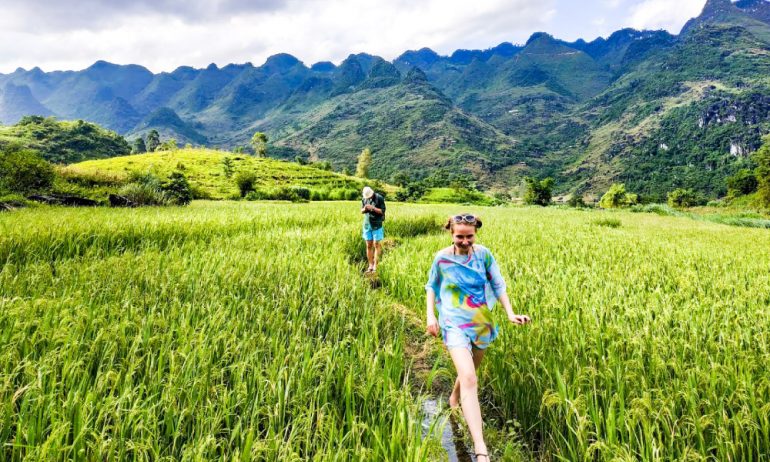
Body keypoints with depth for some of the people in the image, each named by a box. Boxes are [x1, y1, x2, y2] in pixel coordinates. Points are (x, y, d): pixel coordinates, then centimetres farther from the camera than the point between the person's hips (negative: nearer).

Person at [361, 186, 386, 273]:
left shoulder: (379, 198, -8)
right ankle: (370, 266, 11)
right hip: (367, 225, 4)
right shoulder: (364, 199, 6)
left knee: (377, 245, -3)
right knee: (369, 246, 5)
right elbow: (362, 211, 13)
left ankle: (375, 266, 2)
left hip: (377, 225, -4)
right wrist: (364, 209, -11)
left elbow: (382, 211, -10)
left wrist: (373, 208, -23)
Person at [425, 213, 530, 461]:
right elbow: (431, 287, 5)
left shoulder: (483, 254, -6)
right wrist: (430, 315, -4)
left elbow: (498, 285, -1)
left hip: (481, 322, 4)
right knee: (469, 379, -18)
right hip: (455, 324, -3)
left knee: (469, 371, 22)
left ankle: (455, 397, 56)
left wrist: (510, 313, -11)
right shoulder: (441, 258, -9)